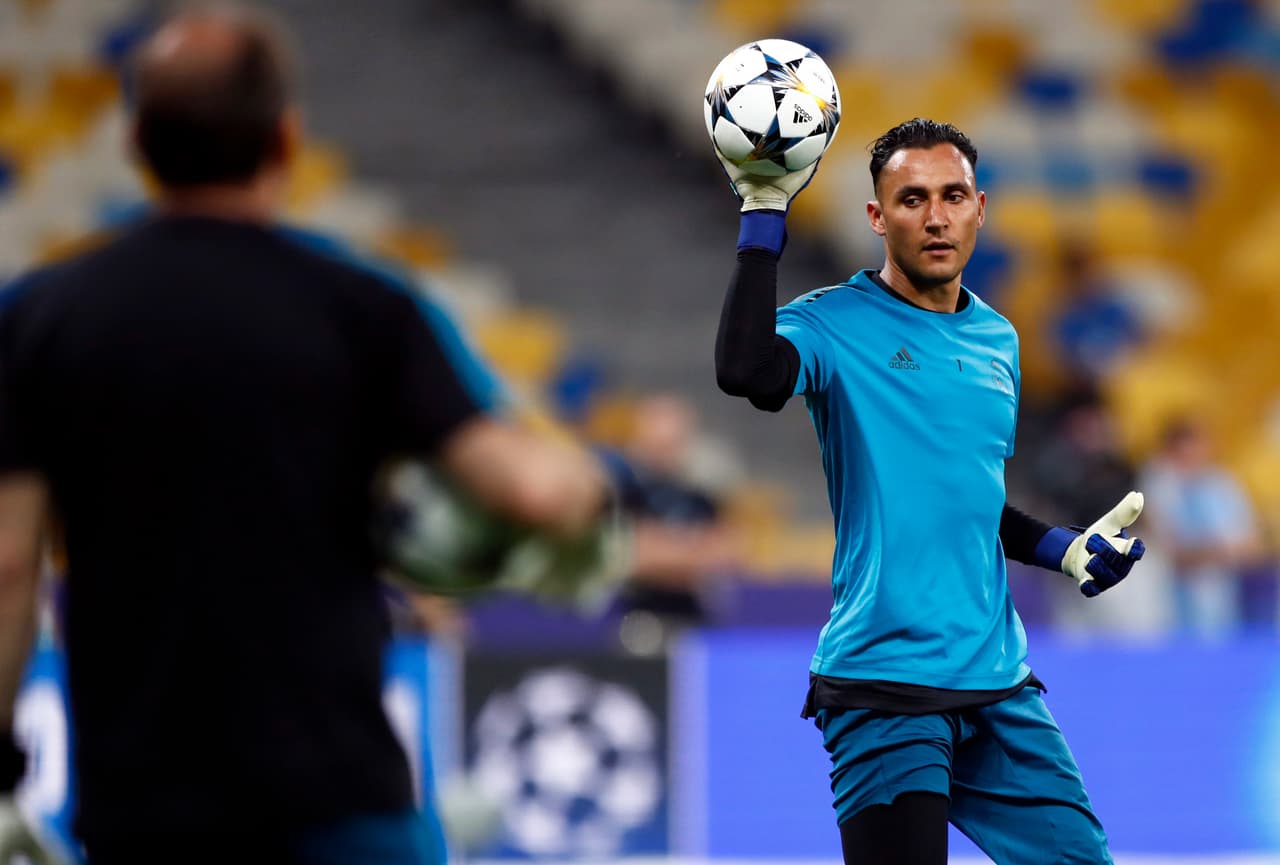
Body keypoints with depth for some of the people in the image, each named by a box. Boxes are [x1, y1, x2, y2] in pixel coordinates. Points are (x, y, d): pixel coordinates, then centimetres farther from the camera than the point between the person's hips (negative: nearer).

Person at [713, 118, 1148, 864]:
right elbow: (746, 371, -29)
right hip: (884, 683, -6)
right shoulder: (835, 324, -5)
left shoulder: (998, 340, 14)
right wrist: (764, 213, -24)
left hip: (998, 680, 6)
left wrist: (1065, 549, 11)